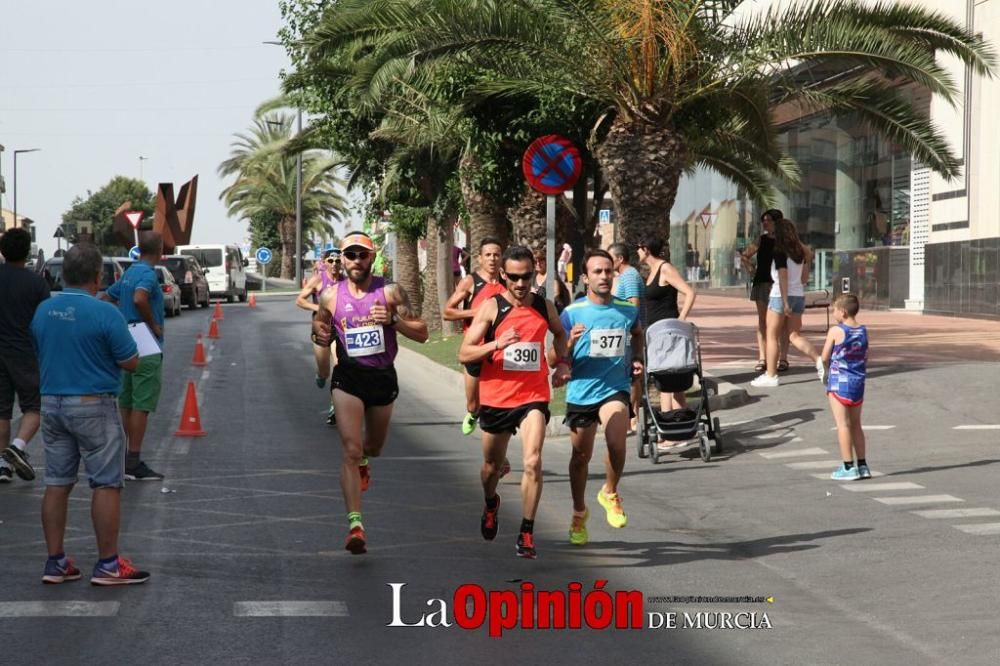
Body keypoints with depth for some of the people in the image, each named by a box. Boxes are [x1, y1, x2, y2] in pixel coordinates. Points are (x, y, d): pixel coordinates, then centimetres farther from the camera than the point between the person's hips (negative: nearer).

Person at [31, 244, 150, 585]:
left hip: (51, 403, 6)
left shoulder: (43, 311, 3)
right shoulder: (104, 313, -16)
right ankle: (108, 565, 2)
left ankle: (55, 562, 13)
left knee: (57, 484, 10)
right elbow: (131, 362, -10)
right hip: (93, 406, -6)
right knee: (106, 484, 1)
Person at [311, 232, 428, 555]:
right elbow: (319, 323, 16)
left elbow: (421, 333, -5)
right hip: (348, 377, -1)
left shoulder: (391, 292, -6)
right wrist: (320, 334, -8)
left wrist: (392, 319, -22)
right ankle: (355, 524, -19)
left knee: (374, 448, 21)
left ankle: (362, 458, 60)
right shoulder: (331, 296, -2)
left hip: (383, 377, 1)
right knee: (351, 450, -16)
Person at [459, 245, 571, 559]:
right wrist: (495, 344, -27)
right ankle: (491, 505, 51)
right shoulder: (491, 307, -7)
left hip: (533, 396, 0)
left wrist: (561, 362, 11)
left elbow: (559, 333, 28)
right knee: (492, 465, 17)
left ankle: (526, 533, -9)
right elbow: (464, 353, -11)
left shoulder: (545, 307, 3)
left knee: (533, 462, -19)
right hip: (496, 398, 0)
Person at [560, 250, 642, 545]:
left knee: (617, 444, -24)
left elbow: (637, 333, 26)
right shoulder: (572, 313, -7)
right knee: (581, 456, 12)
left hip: (615, 388, 0)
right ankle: (579, 514, 34)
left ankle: (610, 493, 5)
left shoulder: (628, 310, 0)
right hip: (581, 391, 0)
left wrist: (636, 360, 9)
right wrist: (571, 343, -23)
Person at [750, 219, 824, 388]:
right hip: (799, 295, 7)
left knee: (772, 336, 3)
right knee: (795, 336, 9)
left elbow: (783, 278, -18)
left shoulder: (780, 252, -13)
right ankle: (818, 360, -12)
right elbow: (804, 279, 13)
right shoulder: (800, 252, 9)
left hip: (781, 296, -7)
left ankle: (771, 376, 5)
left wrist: (785, 303, -19)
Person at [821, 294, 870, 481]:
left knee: (843, 424, -2)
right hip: (858, 381, 6)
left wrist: (824, 368, 12)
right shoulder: (863, 331, 4)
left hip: (839, 381, -6)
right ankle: (862, 465, 17)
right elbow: (865, 358, 11)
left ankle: (848, 467, -2)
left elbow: (825, 358, -7)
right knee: (856, 424, 15)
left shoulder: (836, 331, -12)